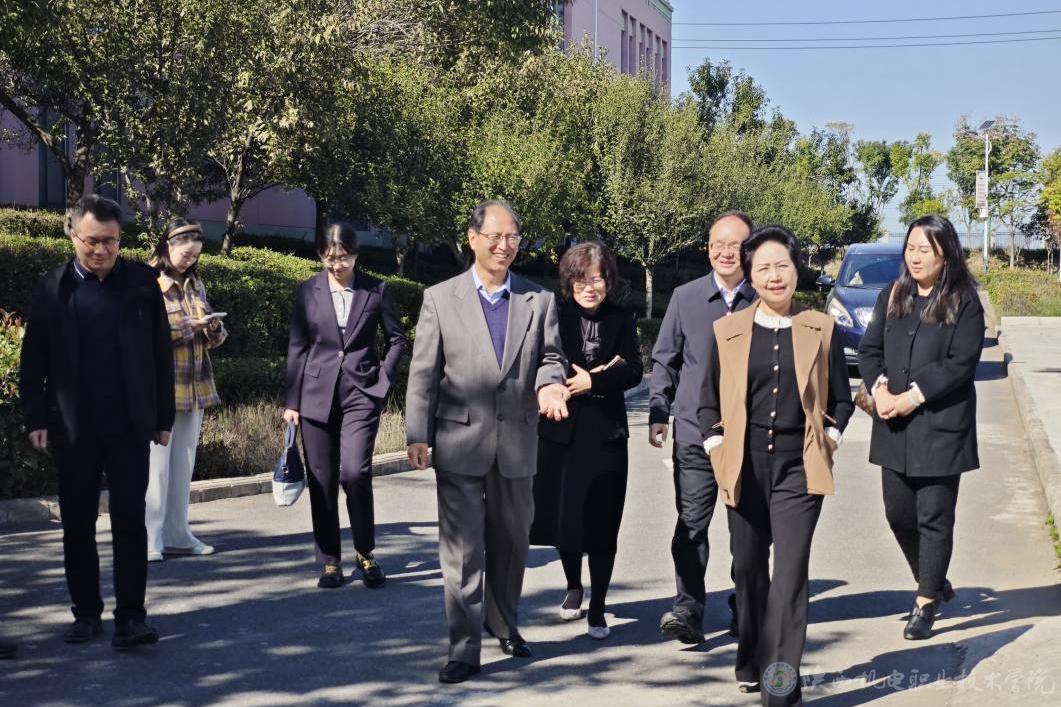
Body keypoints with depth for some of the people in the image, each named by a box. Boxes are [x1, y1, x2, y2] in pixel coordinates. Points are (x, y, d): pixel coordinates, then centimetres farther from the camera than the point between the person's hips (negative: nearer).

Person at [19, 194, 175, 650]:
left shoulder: (142, 283, 1)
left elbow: (161, 353, 4)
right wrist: (36, 417, -3)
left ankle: (131, 617, 0)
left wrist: (164, 417, 3)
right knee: (78, 523, 9)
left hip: (130, 425, -1)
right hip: (73, 428, 1)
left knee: (130, 519, -3)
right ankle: (86, 612, 20)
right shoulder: (53, 288, 3)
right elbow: (33, 359, 4)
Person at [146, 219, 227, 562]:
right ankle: (150, 538, -2)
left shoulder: (195, 284, 14)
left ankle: (176, 534, 15)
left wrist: (213, 328, -4)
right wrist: (187, 326, -18)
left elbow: (209, 338, 18)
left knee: (184, 464, 9)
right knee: (156, 464, -7)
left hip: (195, 387, 6)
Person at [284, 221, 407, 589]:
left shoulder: (375, 290, 1)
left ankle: (365, 554, 5)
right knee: (322, 480, 4)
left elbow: (396, 338, 11)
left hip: (361, 393, -2)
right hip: (317, 394, 2)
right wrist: (292, 401, 5)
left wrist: (383, 379, 0)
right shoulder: (308, 292, 4)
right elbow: (297, 348, 7)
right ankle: (329, 561, 15)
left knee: (355, 472, -14)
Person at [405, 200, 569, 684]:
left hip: (516, 443, 3)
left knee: (511, 544, 17)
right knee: (462, 550, -2)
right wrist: (417, 435, -7)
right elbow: (423, 372, -1)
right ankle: (464, 649, 4)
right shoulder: (440, 298, 0)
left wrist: (548, 385, -14)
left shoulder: (539, 301, 6)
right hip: (460, 443, -3)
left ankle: (505, 627, 36)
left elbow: (551, 357, 10)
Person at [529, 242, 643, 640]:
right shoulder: (554, 316, 0)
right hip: (561, 431, 0)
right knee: (561, 516, 3)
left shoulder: (621, 320, 5)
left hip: (605, 432, 0)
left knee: (602, 522, 1)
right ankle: (573, 586, 31)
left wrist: (592, 381, -15)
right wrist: (602, 372, -13)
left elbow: (633, 372, 0)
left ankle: (597, 609, 12)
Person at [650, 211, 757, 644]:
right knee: (691, 523, -4)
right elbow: (664, 361, 10)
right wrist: (658, 415, 3)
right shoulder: (685, 298, 5)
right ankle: (688, 609, -1)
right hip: (695, 430, 0)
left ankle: (743, 609, 24)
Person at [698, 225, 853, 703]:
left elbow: (841, 400, 13)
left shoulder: (821, 329, 6)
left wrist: (829, 439, 0)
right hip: (744, 469, 2)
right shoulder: (727, 331, 7)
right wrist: (716, 448, -1)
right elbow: (709, 402, 11)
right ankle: (751, 665, 29)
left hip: (798, 469, -2)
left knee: (790, 573, -10)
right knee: (748, 570, 12)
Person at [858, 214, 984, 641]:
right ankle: (934, 582, 33)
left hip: (940, 425, -5)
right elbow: (868, 350, 9)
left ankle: (926, 604, 11)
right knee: (898, 512, 11)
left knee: (934, 517, 1)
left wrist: (913, 397, -17)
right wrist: (879, 388, -9)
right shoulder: (892, 297, 10)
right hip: (893, 426, 5)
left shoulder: (964, 303, -5)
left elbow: (961, 363, -12)